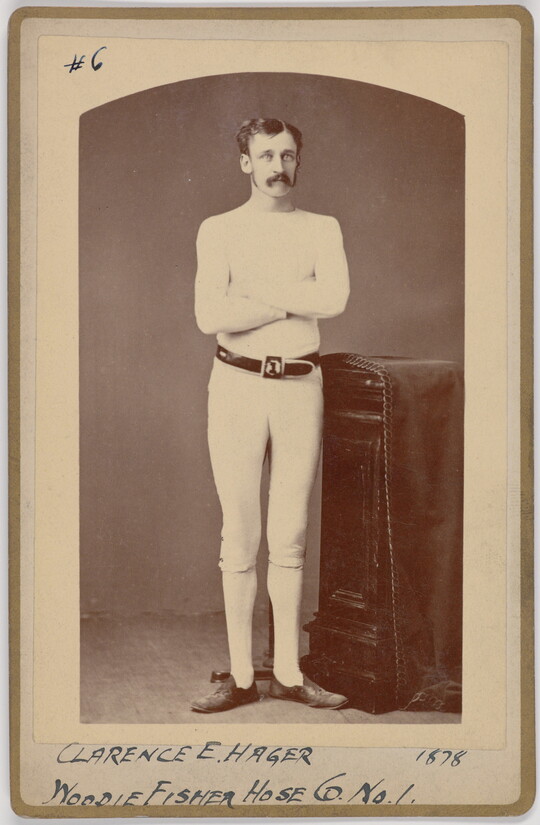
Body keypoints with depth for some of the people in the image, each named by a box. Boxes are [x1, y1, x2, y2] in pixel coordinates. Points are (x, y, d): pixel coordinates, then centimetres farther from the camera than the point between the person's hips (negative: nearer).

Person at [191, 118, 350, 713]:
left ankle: (288, 672, 14)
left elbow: (335, 298, -12)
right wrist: (290, 301, -10)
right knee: (239, 535, 2)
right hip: (237, 385, -1)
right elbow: (210, 317, -12)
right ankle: (240, 676, 10)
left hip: (300, 385, 2)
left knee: (291, 536, 6)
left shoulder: (322, 230, 8)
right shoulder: (219, 231, 3)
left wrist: (251, 292, -11)